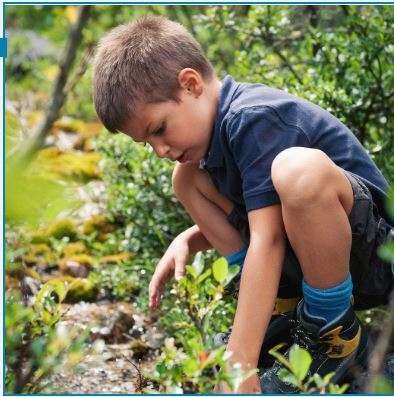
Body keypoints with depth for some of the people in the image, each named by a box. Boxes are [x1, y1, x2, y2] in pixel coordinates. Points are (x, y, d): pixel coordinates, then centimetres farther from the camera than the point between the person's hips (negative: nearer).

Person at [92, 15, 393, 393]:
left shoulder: (255, 118, -21)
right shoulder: (219, 123, 8)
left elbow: (267, 239, -29)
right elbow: (244, 216, 19)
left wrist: (240, 367, -32)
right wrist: (186, 241, -1)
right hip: (299, 260, 9)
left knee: (300, 169, -39)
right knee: (187, 177, 6)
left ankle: (336, 334, -17)